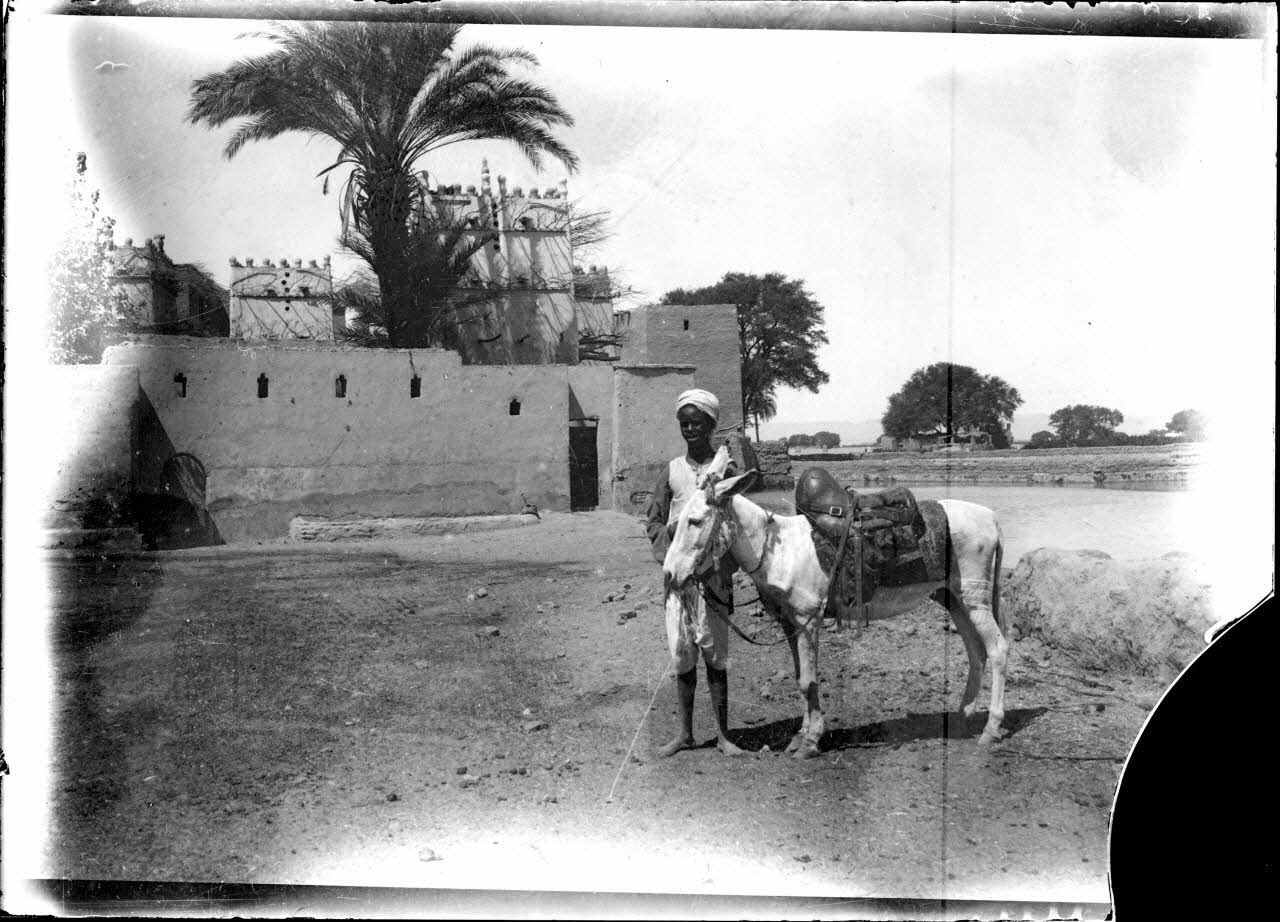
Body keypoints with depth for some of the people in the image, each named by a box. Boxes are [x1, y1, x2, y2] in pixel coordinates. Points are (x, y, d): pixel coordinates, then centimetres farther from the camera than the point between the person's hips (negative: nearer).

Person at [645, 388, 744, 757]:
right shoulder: (673, 470, 8)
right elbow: (652, 522, 12)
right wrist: (669, 533, -9)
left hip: (714, 571, -2)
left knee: (715, 655, 2)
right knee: (681, 655, 7)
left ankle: (723, 734, 11)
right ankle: (685, 732, 17)